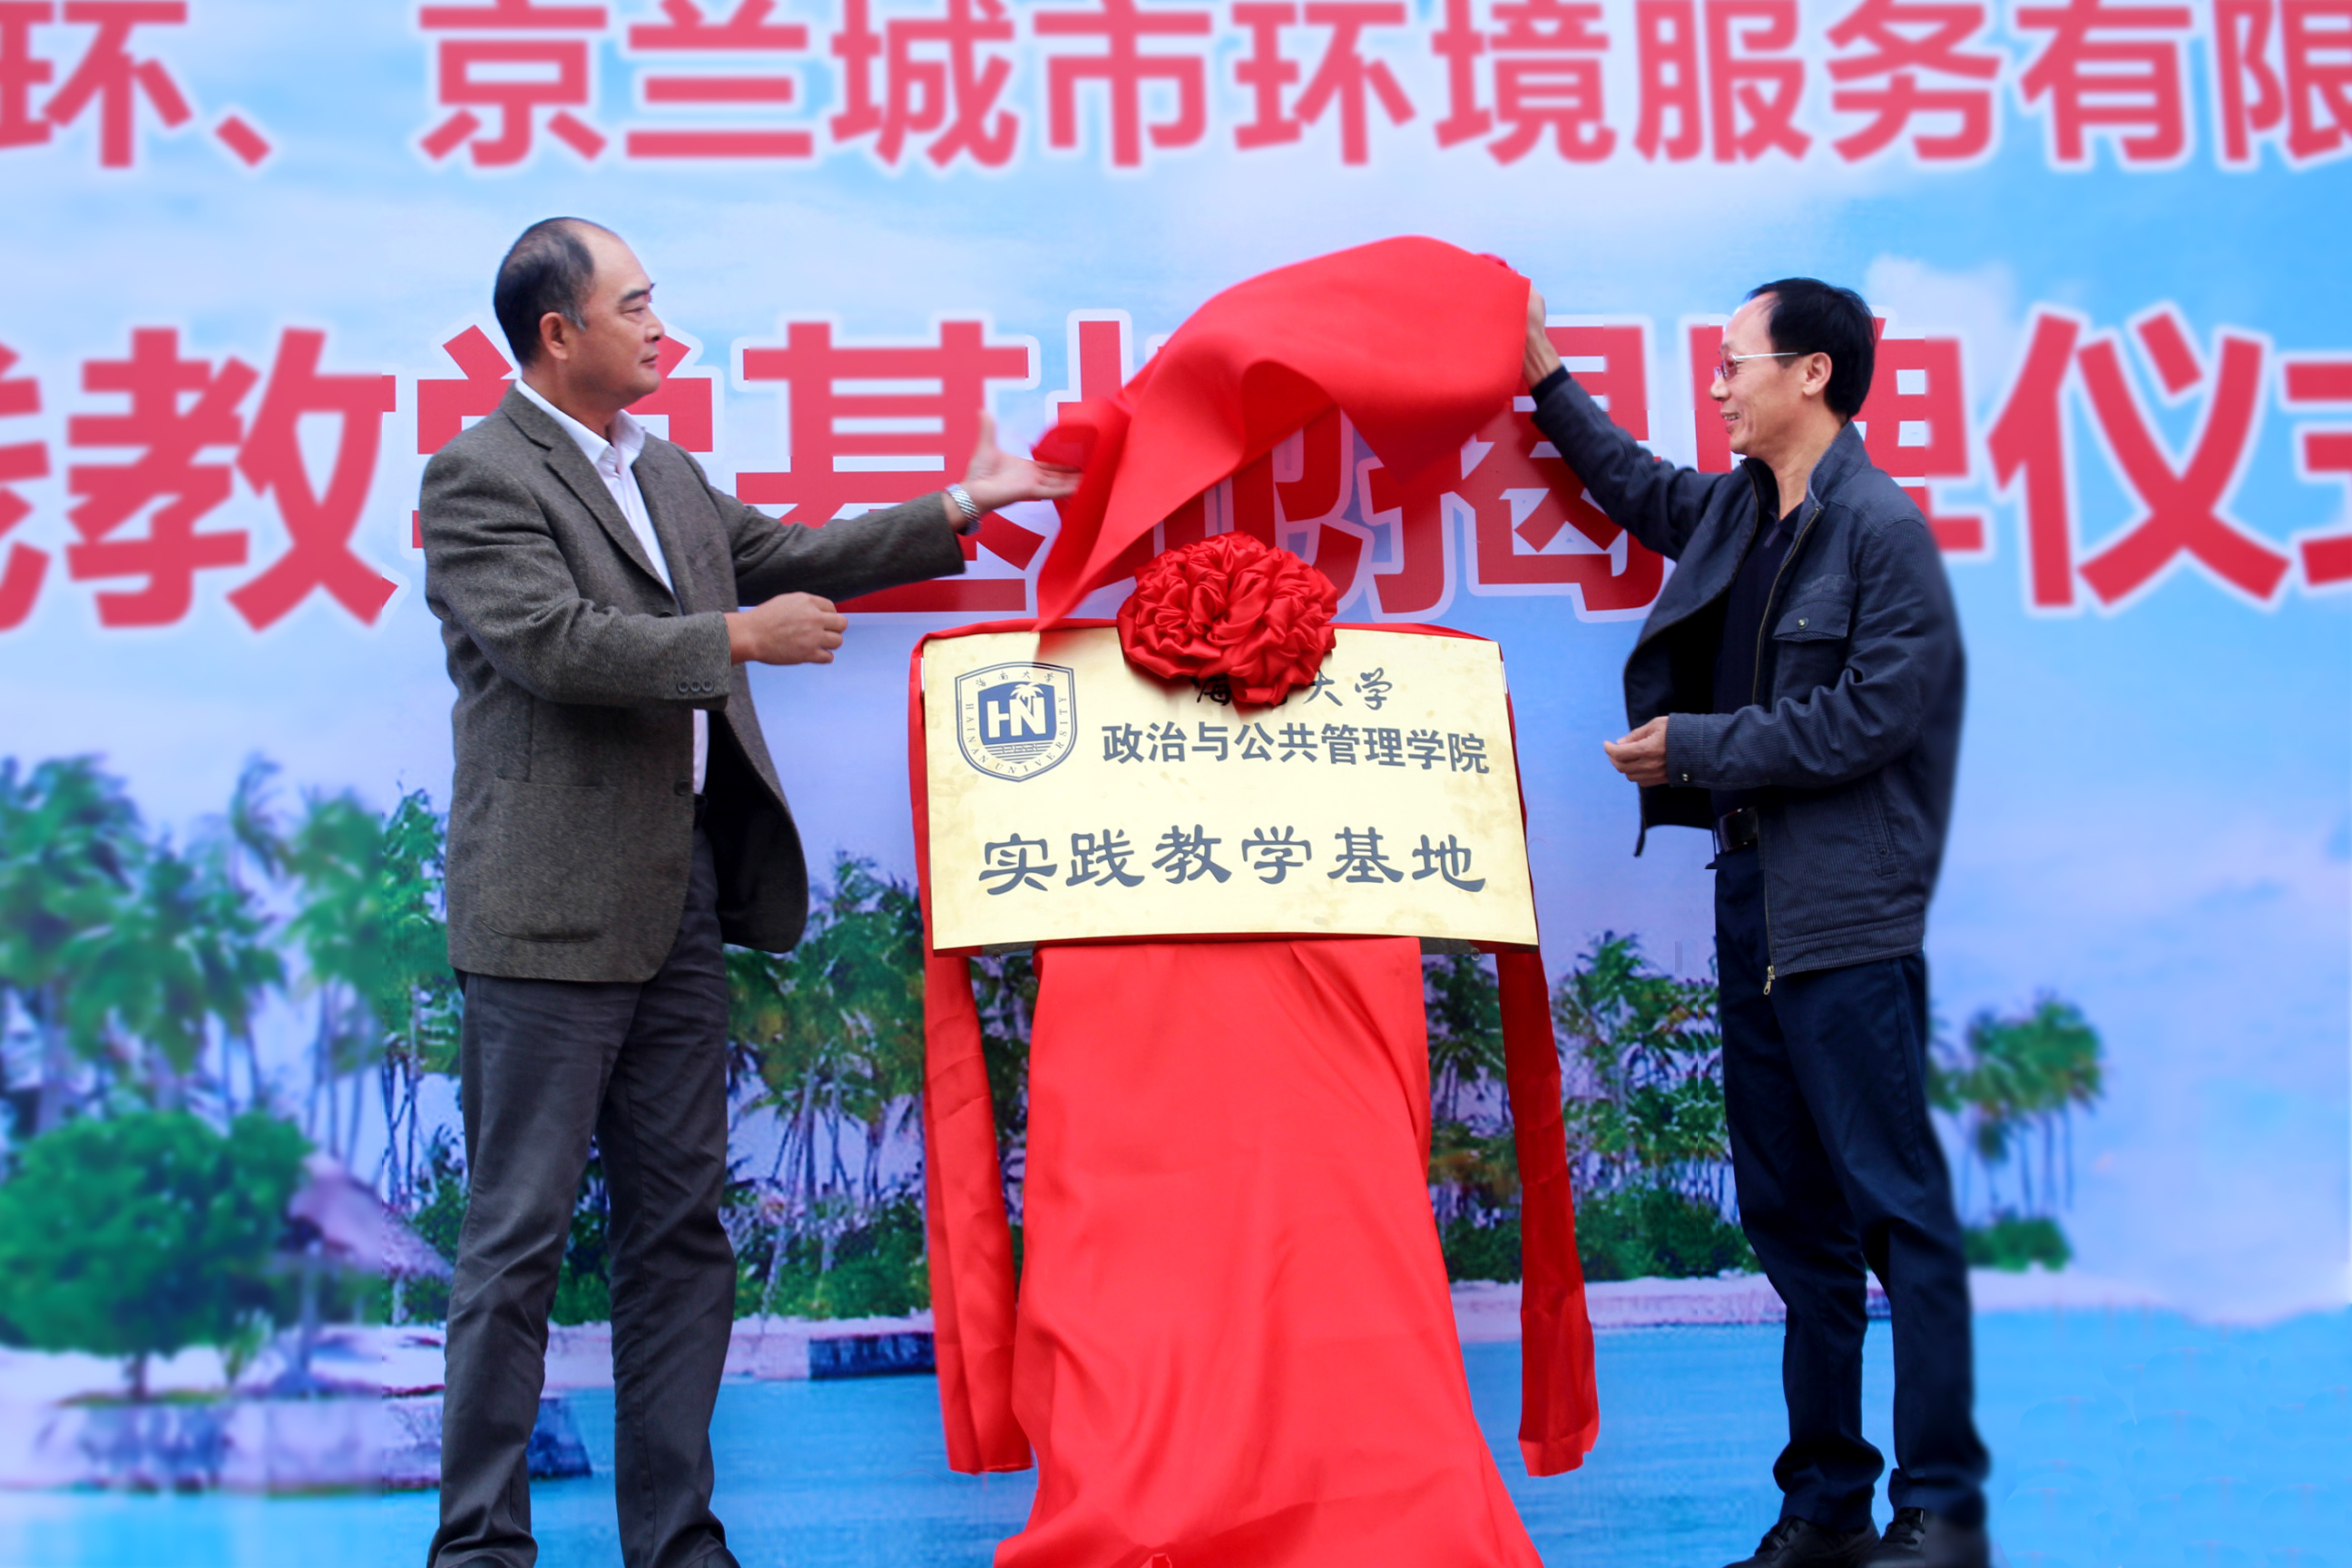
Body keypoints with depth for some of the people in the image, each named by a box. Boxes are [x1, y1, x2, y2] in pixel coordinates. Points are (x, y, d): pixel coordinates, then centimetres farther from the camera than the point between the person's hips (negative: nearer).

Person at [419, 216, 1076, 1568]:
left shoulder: (666, 472, 20)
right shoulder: (478, 477, -6)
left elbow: (795, 558, 25)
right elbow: (555, 643, -18)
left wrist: (963, 507, 22)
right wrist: (742, 638, -14)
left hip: (682, 897, 8)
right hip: (556, 907, -8)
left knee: (681, 1225, 10)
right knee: (522, 1234, -3)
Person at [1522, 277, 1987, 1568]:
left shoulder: (1882, 528, -9)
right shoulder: (1734, 509, 14)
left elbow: (1873, 716, -16)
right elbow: (1639, 489, 37)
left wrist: (1694, 744, -10)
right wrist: (1549, 383, 37)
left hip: (1848, 916, -8)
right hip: (1750, 893, 9)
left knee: (1896, 1207, -5)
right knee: (1790, 1214, 11)